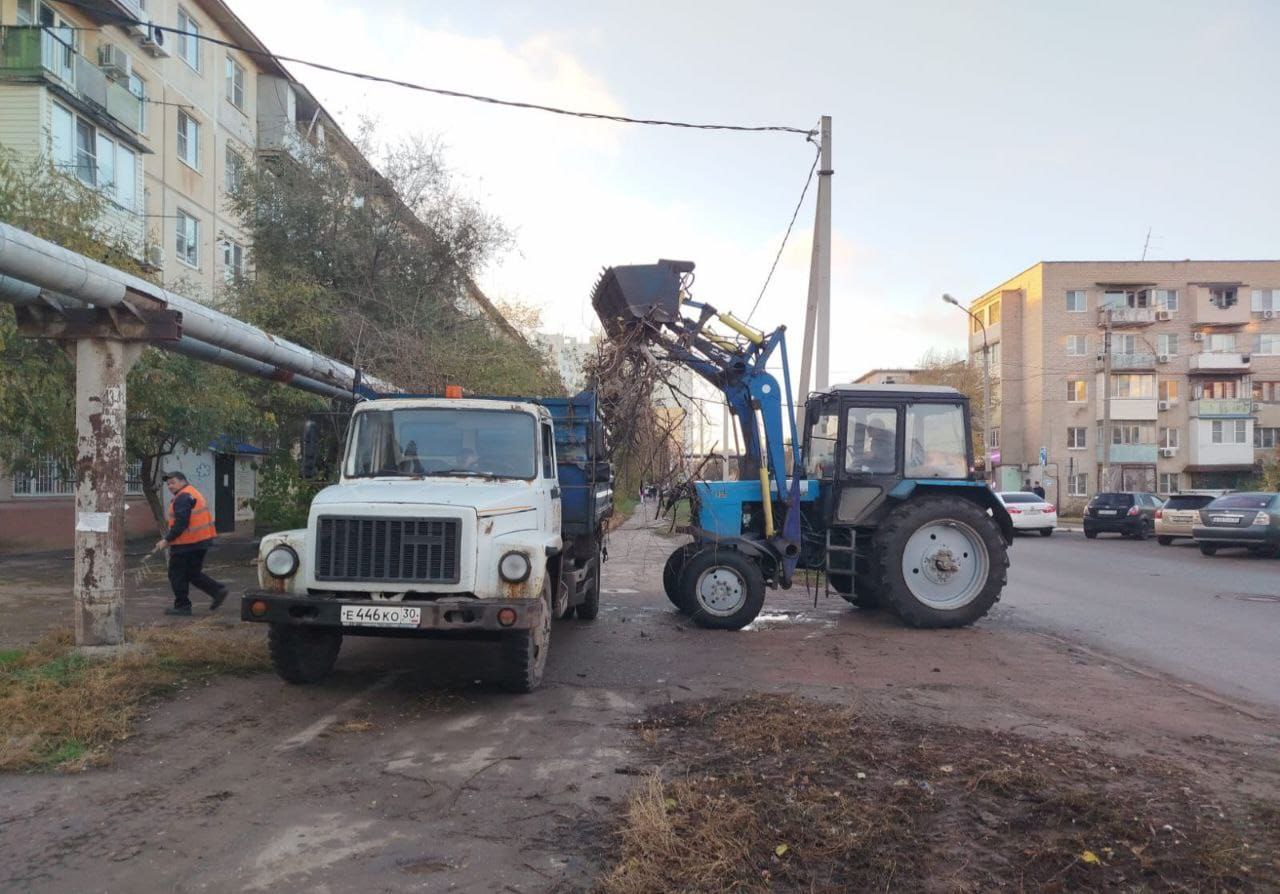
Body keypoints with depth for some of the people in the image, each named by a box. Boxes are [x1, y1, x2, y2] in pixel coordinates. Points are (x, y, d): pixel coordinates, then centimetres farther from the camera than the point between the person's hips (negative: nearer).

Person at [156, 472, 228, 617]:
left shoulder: (183, 498, -15)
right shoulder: (193, 494, 18)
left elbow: (180, 524, -23)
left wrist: (167, 540, -18)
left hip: (185, 544, -10)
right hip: (201, 541, 10)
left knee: (177, 575, 3)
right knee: (193, 573, 17)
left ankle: (182, 606, 8)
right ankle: (218, 590, 5)